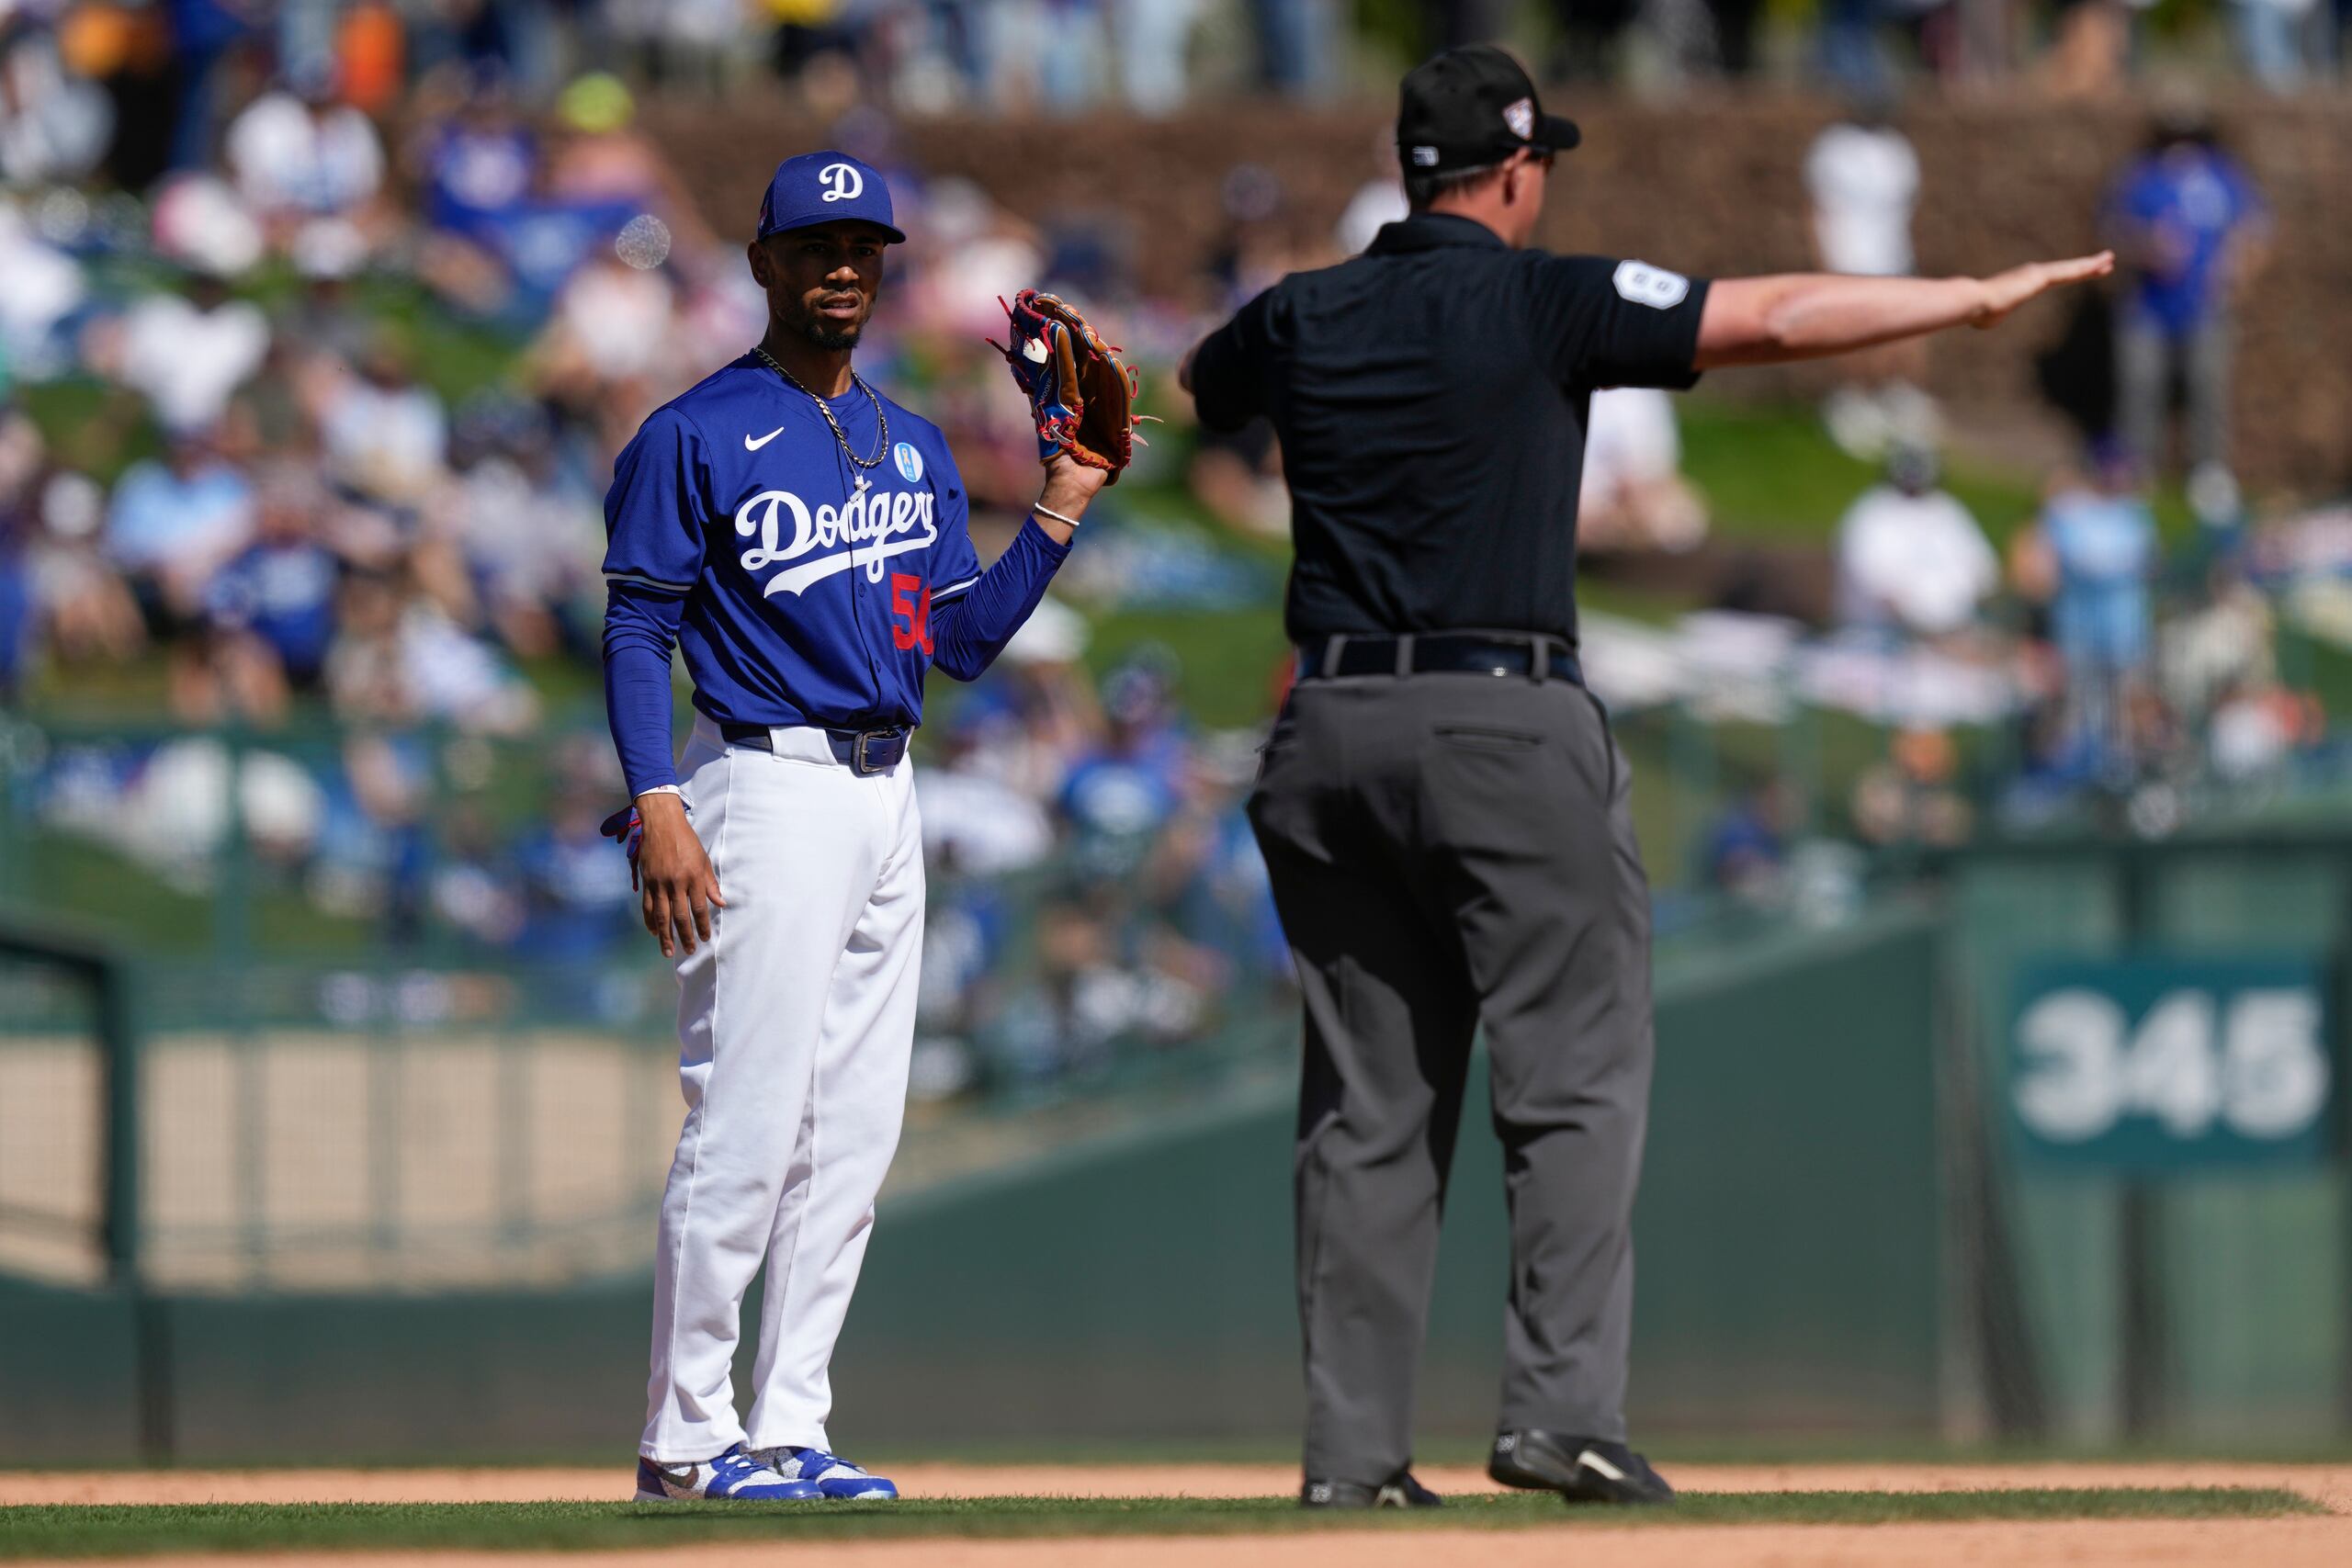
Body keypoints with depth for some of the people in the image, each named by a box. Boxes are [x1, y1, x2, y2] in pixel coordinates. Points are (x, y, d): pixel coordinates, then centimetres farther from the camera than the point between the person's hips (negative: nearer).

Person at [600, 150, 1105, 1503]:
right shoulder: (694, 439, -3)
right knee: (750, 1123, -11)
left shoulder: (915, 451, 17)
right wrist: (659, 809, -18)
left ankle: (790, 1429, 10)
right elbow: (637, 631, -7)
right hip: (768, 784, -7)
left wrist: (1061, 515, 2)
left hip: (888, 795, 7)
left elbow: (964, 641, 14)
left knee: (856, 1136, 6)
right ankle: (688, 1435, -5)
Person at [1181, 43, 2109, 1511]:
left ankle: (1353, 1445, 6)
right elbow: (1774, 320, -8)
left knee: (1369, 1102, 8)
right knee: (1579, 1076, -1)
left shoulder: (1302, 319, 10)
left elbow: (1196, 386, 31)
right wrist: (1984, 296, -2)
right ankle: (1562, 1410, -11)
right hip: (1508, 730, -5)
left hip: (1330, 731, 5)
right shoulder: (1544, 301, -5)